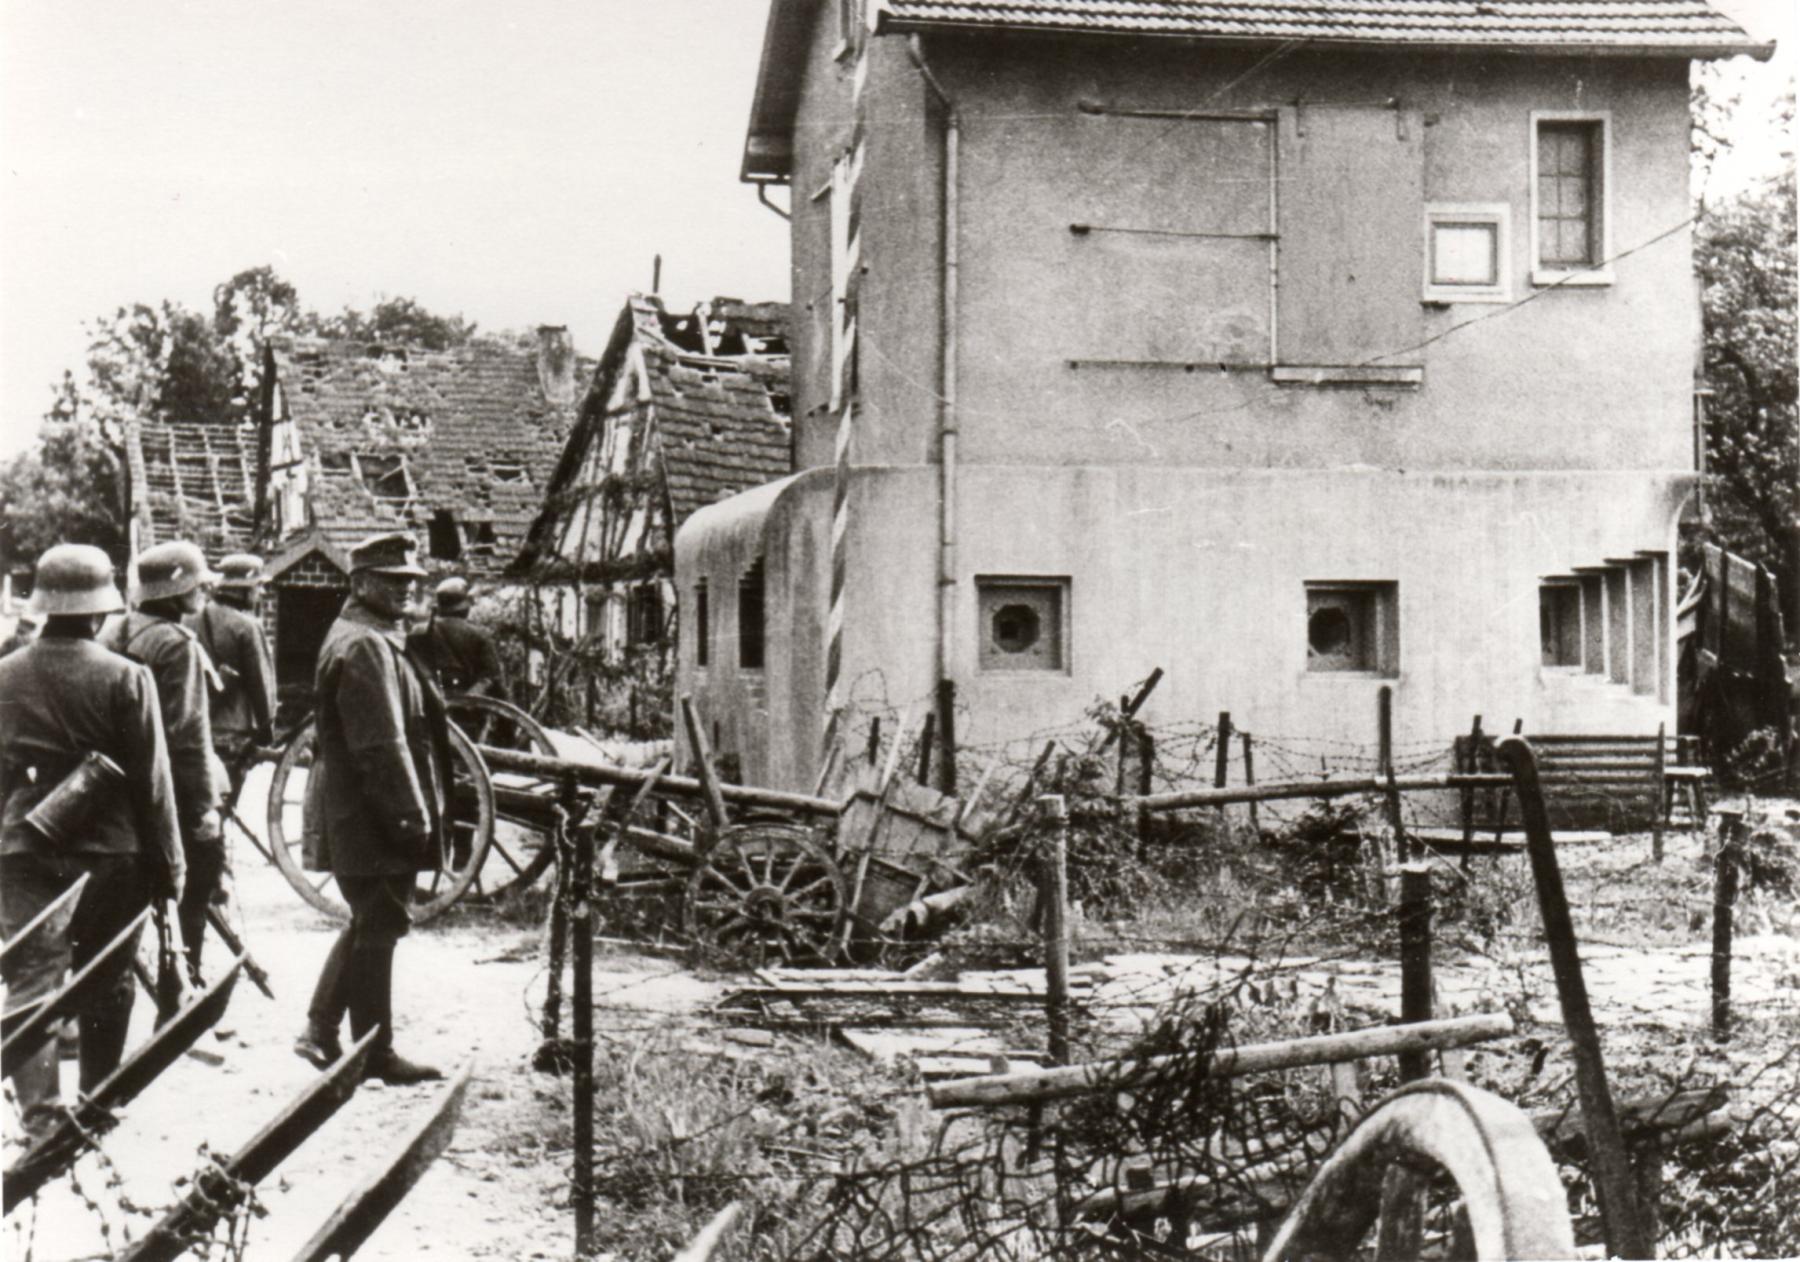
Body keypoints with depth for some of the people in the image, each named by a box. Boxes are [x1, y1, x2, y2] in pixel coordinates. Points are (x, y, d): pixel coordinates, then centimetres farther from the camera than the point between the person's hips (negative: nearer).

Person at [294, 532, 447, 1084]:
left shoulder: (363, 638, 17)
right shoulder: (367, 647, -17)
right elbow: (382, 744, -22)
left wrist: (414, 812, 22)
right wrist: (411, 816, -20)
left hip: (357, 817, 11)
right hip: (373, 821, -11)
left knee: (369, 925, 19)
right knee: (378, 929, -2)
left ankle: (320, 1032, 25)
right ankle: (375, 1052, 7)